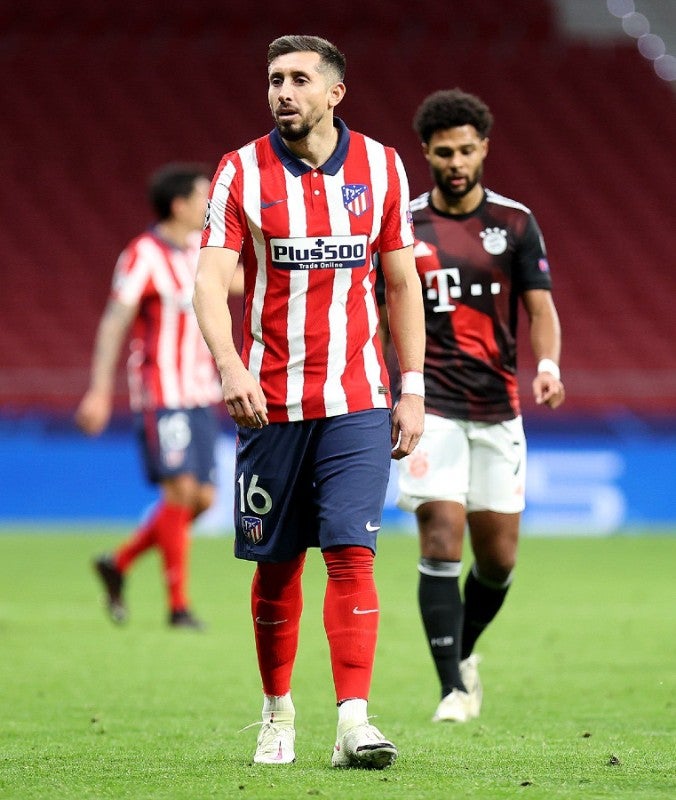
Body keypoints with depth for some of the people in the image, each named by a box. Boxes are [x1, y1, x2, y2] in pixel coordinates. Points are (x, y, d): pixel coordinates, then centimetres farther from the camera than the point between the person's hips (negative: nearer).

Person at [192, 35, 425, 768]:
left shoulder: (381, 167, 4)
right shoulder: (240, 173, -1)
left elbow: (402, 283, 11)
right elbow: (210, 281, -10)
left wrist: (412, 389, 7)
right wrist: (230, 367, -27)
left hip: (356, 402, 0)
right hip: (268, 399, 0)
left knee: (352, 554, -11)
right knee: (276, 564, 6)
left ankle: (354, 722, -16)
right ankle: (278, 711, 23)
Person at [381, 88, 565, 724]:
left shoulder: (514, 223, 4)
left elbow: (541, 307, -1)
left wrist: (548, 365, -20)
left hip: (497, 409, 2)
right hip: (429, 405, -2)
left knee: (498, 556, 4)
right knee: (442, 538, -14)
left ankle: (463, 650, 32)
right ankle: (452, 686, -9)